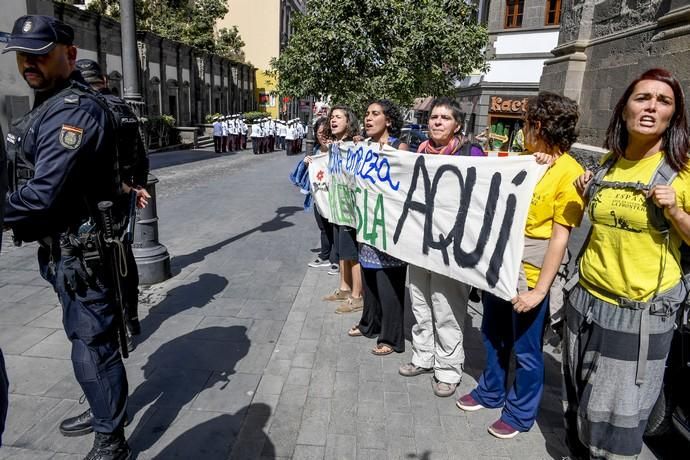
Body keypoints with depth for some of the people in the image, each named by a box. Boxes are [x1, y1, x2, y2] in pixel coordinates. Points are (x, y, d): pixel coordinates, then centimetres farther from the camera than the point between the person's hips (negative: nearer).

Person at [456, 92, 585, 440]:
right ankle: (490, 392, 42)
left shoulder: (569, 173, -15)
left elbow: (560, 237, -17)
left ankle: (520, 413, 31)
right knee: (493, 337, 21)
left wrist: (539, 290, -18)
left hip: (529, 277, -7)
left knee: (525, 351, 10)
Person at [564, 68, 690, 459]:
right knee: (581, 399, 22)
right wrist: (588, 195, 2)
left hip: (641, 312, -5)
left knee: (619, 417, 9)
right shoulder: (608, 164, 5)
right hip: (588, 300, 5)